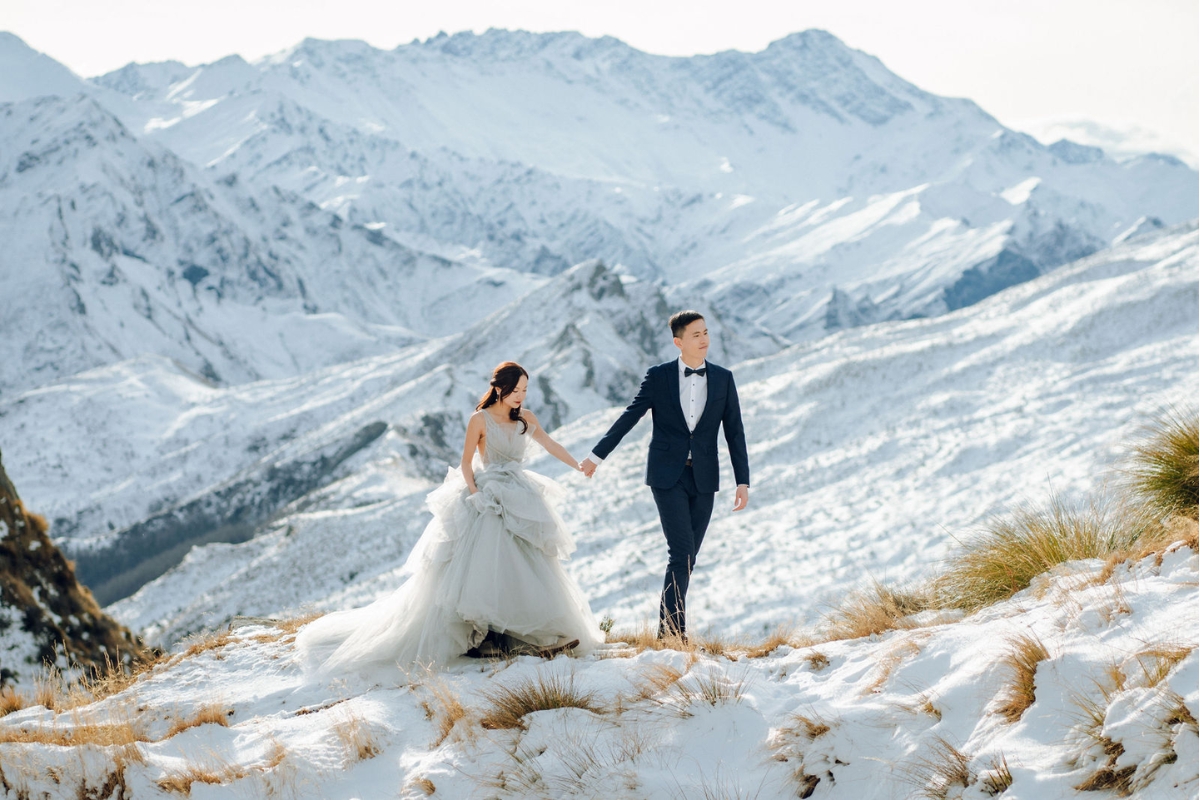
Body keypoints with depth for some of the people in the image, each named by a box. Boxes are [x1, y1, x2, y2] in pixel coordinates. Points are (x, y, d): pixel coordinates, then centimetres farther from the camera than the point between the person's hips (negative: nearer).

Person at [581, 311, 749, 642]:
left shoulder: (723, 378, 5)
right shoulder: (658, 376, -2)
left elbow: (734, 432, 5)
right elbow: (629, 417, 3)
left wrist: (743, 481, -1)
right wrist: (597, 455, 4)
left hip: (703, 478, 3)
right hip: (668, 476, -3)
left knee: (687, 557, 6)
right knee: (681, 552, -13)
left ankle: (671, 622, 16)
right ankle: (671, 628, -8)